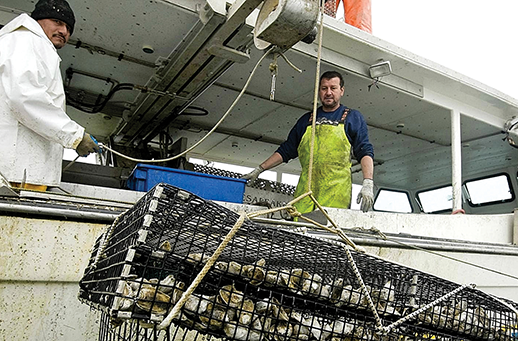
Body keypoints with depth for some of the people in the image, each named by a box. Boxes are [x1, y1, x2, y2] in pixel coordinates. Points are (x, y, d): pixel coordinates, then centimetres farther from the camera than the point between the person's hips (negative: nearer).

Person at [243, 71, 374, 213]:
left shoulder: (353, 117, 13)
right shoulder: (306, 120, 21)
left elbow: (365, 151, 4)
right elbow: (285, 151, 23)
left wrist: (368, 184, -10)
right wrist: (259, 169, 16)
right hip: (305, 190, 3)